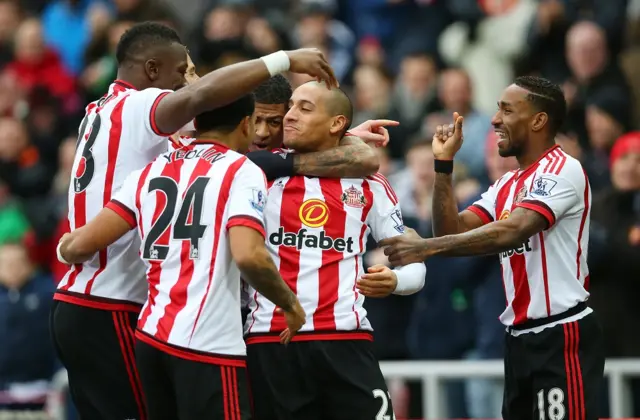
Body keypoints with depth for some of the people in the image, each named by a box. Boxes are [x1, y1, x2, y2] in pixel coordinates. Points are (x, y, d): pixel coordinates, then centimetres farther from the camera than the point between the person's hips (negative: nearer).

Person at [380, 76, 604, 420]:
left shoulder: (562, 170, -12)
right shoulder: (506, 185, 16)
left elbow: (511, 233, -26)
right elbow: (452, 232, 10)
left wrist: (427, 247, -31)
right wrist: (443, 164, 2)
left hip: (562, 338, -9)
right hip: (521, 337, 9)